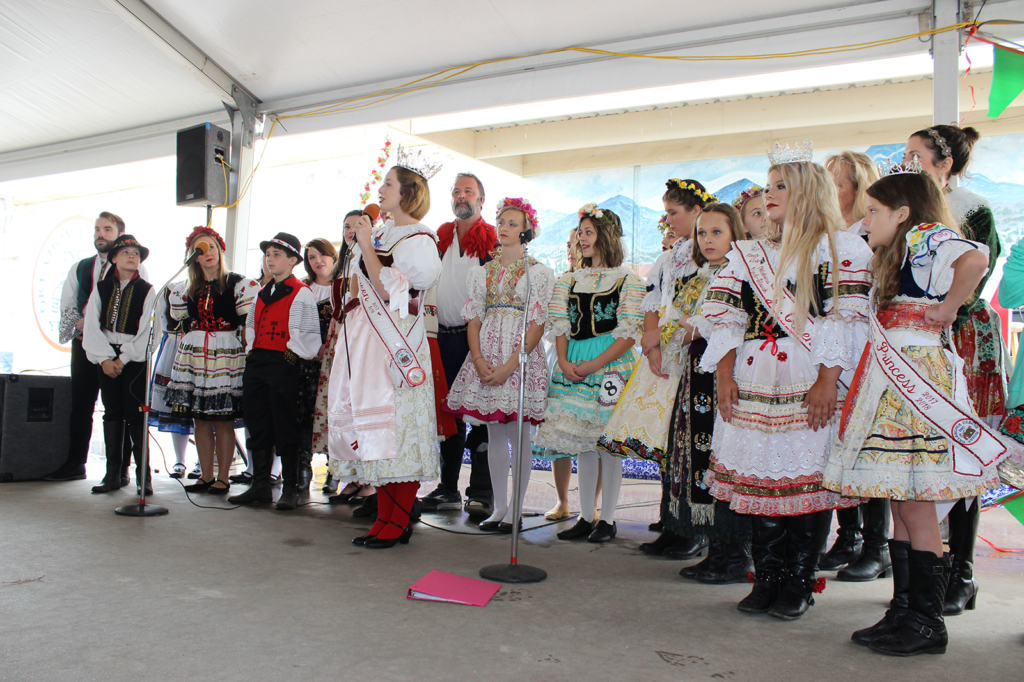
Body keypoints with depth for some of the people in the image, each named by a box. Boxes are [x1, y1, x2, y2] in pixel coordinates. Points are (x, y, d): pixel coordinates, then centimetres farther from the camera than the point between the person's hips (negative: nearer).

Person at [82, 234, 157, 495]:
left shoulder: (147, 291, 1)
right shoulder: (101, 288, 8)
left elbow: (146, 331, -5)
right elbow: (92, 326, 3)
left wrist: (124, 359, -10)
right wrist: (104, 358, -7)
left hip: (136, 358, -3)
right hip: (107, 356, 3)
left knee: (135, 414, -6)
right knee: (112, 413, 4)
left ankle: (143, 474, 0)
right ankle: (113, 474, 9)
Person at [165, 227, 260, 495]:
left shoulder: (237, 283, 0)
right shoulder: (189, 289, 15)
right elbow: (177, 315, 25)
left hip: (226, 356, -5)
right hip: (193, 356, 5)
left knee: (223, 420, -3)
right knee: (200, 419, 6)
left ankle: (222, 478, 4)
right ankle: (206, 476, 14)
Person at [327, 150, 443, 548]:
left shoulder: (419, 240, -6)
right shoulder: (381, 233, 18)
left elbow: (390, 290, -17)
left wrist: (367, 246, -13)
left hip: (397, 345, -8)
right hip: (367, 342, 8)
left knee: (397, 424, -7)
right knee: (375, 427, 7)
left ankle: (398, 523, 1)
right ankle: (385, 518, 14)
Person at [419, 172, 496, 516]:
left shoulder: (492, 239, 0)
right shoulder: (441, 237, 16)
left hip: (478, 336, -5)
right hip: (446, 336, 5)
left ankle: (480, 493, 5)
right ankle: (448, 489, 18)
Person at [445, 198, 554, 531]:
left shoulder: (539, 272, 1)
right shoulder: (482, 272, 14)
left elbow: (538, 325, -6)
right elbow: (474, 318, 9)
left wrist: (510, 364, -15)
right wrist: (478, 359, -7)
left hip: (521, 354, -4)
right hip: (486, 354, 4)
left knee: (518, 435, -2)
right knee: (494, 434, 7)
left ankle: (515, 509, 8)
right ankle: (499, 507, 15)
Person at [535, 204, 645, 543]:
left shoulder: (627, 280, -2)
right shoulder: (570, 280, 14)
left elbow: (629, 334, -8)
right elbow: (560, 326, 11)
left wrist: (593, 364, -15)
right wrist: (564, 361, -6)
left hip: (611, 366, -5)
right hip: (573, 367, 5)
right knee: (583, 443, 8)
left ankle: (607, 519, 11)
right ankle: (585, 517, 16)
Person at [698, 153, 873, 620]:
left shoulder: (841, 249, 3)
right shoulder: (749, 254, 18)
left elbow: (848, 319, -6)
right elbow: (726, 318, 13)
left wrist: (828, 381, -14)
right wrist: (725, 376, 2)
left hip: (811, 386, -4)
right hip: (754, 384, 4)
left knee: (809, 477, -3)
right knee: (759, 475, 4)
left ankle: (799, 583, 10)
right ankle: (767, 579, 14)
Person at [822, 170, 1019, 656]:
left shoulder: (926, 237, -7)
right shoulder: (897, 255, 22)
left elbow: (976, 257, -29)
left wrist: (947, 309, -19)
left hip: (917, 378, -10)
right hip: (892, 383, 10)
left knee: (915, 505, -5)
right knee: (901, 504, 11)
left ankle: (927, 622, 5)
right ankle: (904, 612, 18)